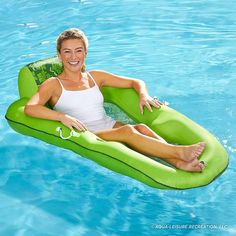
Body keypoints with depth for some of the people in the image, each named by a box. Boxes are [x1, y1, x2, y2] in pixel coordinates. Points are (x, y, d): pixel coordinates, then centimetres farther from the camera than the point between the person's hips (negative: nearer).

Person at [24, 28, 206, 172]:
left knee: (141, 128, -28)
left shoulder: (95, 77, 19)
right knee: (128, 130, -32)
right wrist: (62, 117, -27)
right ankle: (179, 152, -39)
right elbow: (29, 108, -13)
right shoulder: (53, 84, 6)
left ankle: (179, 163, -47)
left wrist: (144, 95, -2)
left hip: (111, 127, 5)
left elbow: (136, 82, 21)